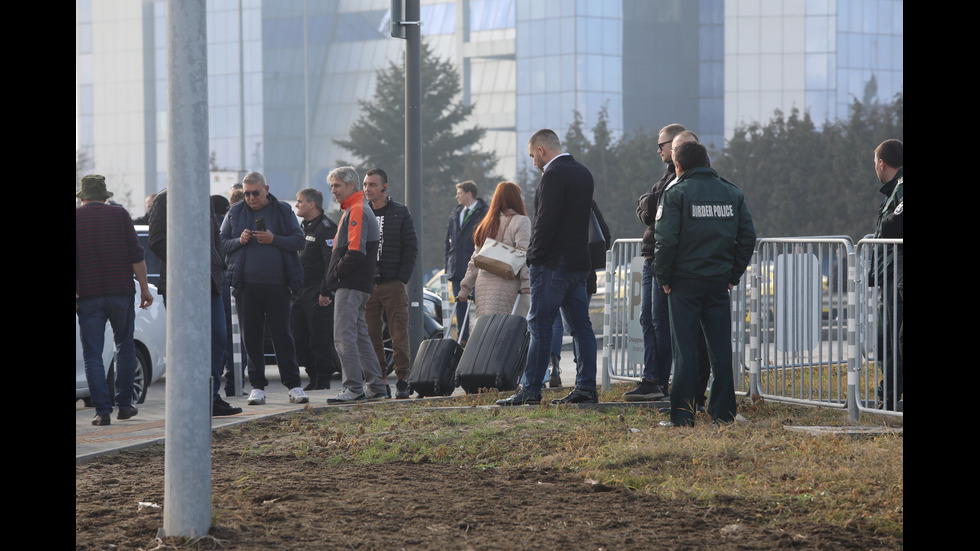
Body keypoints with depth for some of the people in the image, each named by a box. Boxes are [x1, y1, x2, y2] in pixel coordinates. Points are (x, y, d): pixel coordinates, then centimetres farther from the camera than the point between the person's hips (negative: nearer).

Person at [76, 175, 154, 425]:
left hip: (88, 296, -1)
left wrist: (74, 294, -1)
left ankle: (102, 410, -5)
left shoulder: (76, 217, 3)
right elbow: (136, 254, -1)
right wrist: (144, 287, 3)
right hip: (121, 292, 1)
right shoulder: (119, 214, 4)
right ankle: (124, 404, 16)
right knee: (125, 347, 16)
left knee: (93, 353, 2)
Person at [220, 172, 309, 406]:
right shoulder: (235, 213, 10)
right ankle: (257, 386, 10)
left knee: (282, 335, 0)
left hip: (277, 284, -1)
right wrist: (239, 241, -8)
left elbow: (299, 241, 1)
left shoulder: (283, 211, 6)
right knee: (252, 336, 3)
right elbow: (220, 244, 10)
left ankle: (293, 385, 5)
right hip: (246, 285, 1)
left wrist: (274, 239, -12)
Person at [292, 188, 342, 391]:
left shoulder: (325, 228, -11)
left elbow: (331, 262, -18)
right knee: (300, 340, 8)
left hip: (318, 296, -9)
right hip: (301, 295, 9)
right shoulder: (305, 227, 19)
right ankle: (314, 379, 15)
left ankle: (323, 380, -1)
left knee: (320, 340, -7)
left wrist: (324, 292, -21)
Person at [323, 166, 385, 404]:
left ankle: (354, 389, -12)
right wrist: (330, 288, 18)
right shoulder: (355, 210, 21)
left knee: (344, 336, -10)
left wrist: (335, 274, -12)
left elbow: (355, 252, -23)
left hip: (350, 286, -11)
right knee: (360, 335, 14)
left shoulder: (357, 211, -12)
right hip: (358, 286, 11)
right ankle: (376, 386, 17)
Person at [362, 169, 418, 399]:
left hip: (393, 284, -3)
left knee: (399, 334, -3)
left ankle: (402, 380, 0)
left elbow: (411, 248, 1)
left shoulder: (400, 213, 3)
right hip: (366, 285, 3)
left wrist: (402, 278, -8)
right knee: (371, 335, 3)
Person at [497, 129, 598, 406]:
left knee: (540, 326, -5)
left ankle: (531, 389, -4)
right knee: (581, 325, 7)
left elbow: (546, 220, -19)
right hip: (580, 262, 9)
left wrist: (534, 256, -11)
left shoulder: (554, 174, -13)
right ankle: (586, 388, 7)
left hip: (553, 263, -9)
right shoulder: (583, 173, 16)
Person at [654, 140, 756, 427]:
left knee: (685, 349, -1)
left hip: (685, 280, -4)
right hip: (719, 282, 4)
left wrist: (663, 277, -3)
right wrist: (734, 274, 12)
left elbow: (666, 239, -13)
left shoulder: (676, 193, -6)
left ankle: (682, 416, -1)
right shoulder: (732, 193, 9)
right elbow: (748, 236, 7)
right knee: (720, 347, 9)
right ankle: (723, 412, 11)